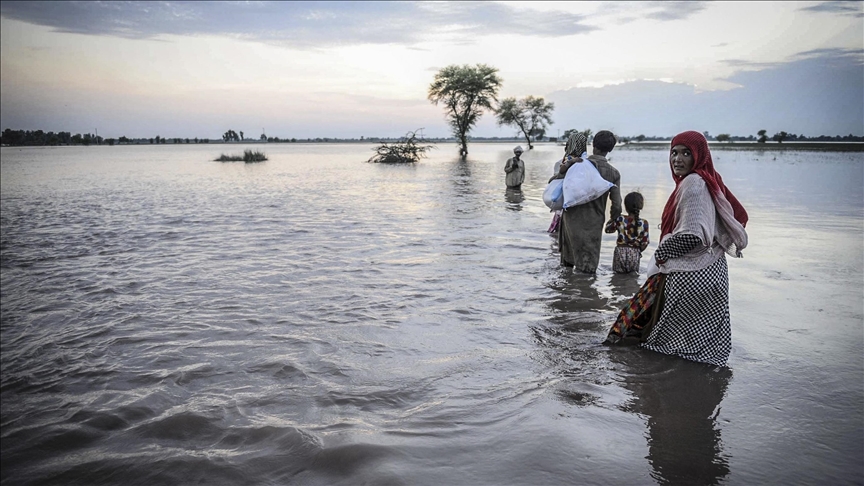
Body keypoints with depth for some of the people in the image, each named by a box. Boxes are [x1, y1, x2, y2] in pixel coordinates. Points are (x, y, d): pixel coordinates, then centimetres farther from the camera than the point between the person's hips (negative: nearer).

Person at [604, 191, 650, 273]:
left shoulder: (620, 220, -10)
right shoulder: (644, 223, -8)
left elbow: (608, 229, 7)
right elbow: (645, 243, -2)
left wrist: (613, 217, 19)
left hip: (620, 253, 0)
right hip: (634, 254, 0)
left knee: (618, 271, 23)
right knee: (634, 271, 21)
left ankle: (621, 270, -3)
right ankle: (633, 272, -5)